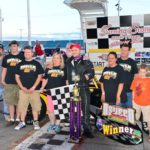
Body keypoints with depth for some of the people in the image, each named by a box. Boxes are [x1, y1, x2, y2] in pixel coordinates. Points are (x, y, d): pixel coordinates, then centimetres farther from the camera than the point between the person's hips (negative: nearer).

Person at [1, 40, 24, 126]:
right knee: (10, 102, 8)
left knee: (19, 102, 2)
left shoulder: (22, 57, 2)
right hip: (8, 83, 3)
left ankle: (17, 119, 13)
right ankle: (12, 119, 18)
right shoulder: (6, 57, 12)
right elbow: (4, 69, 15)